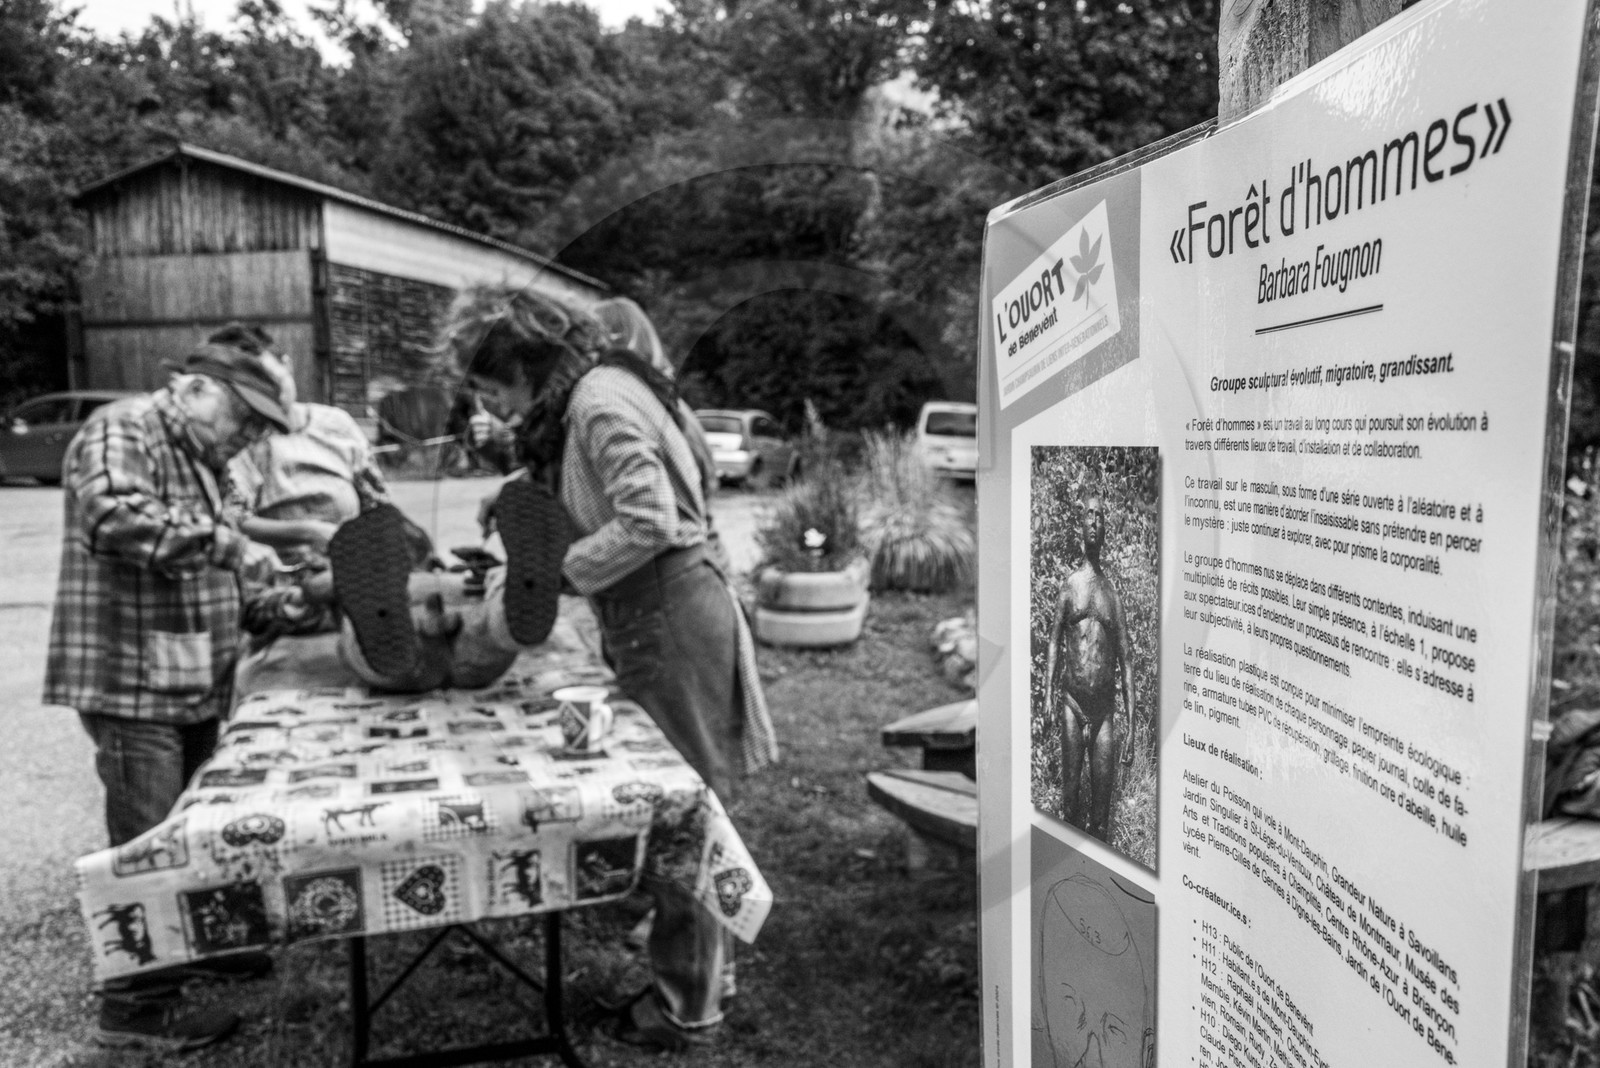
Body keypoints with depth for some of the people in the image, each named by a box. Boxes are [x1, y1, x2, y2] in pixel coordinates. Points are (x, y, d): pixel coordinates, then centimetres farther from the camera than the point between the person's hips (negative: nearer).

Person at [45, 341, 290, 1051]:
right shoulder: (122, 431, -13)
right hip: (132, 680, -9)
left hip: (188, 678, 10)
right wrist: (227, 543, -33)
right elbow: (118, 519, -32)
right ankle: (136, 1004, 9)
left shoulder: (195, 458, 17)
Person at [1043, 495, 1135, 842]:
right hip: (1072, 703, 0)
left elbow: (1126, 660, 6)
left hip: (1104, 708, 0)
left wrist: (1130, 722, 1)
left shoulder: (1113, 594, 6)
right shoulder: (1070, 585, 6)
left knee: (1102, 811, 5)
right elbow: (1054, 641, 8)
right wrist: (1048, 690, -6)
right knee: (1069, 793, 5)